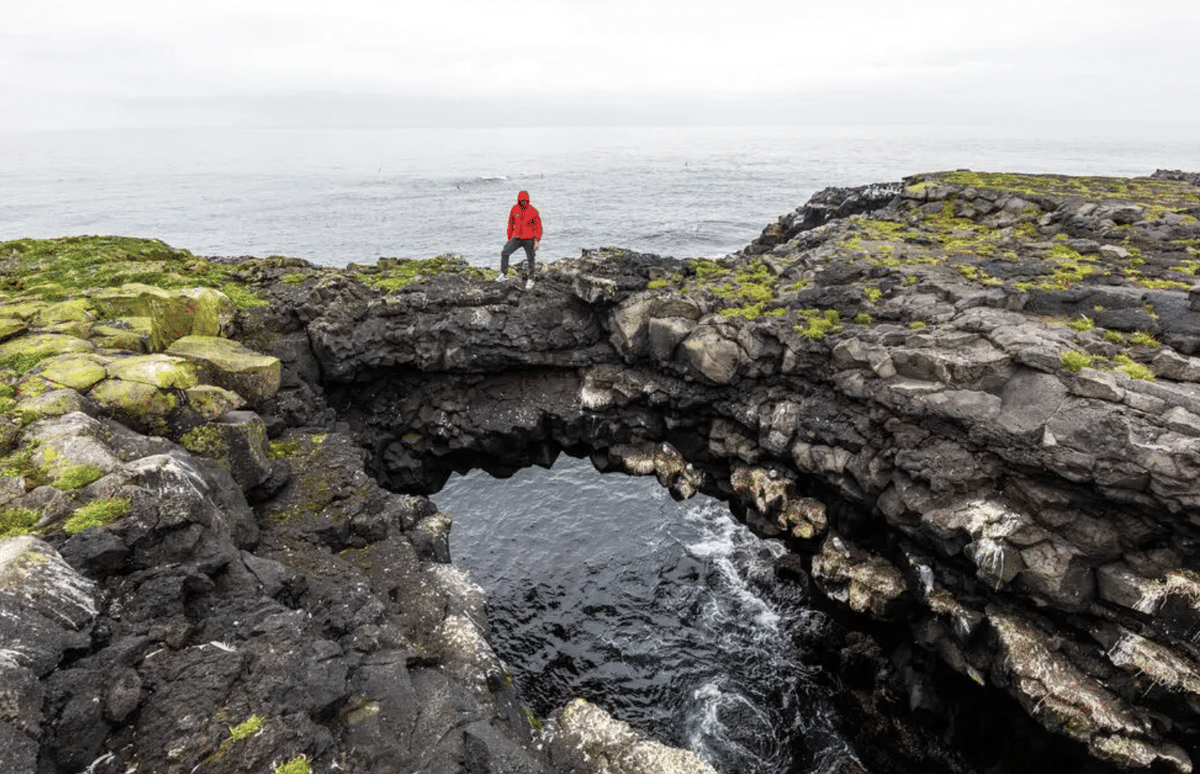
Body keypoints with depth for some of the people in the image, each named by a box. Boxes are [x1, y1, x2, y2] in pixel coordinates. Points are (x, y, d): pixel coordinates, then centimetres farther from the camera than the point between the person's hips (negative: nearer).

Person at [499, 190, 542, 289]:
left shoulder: (533, 211, -12)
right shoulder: (514, 209, -1)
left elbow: (538, 226, -7)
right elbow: (511, 224, 12)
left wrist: (537, 242, -13)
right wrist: (509, 238, 14)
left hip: (529, 240, -3)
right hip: (517, 238, 3)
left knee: (530, 260, 5)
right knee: (504, 253, -6)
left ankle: (530, 280, 20)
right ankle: (504, 275, 3)